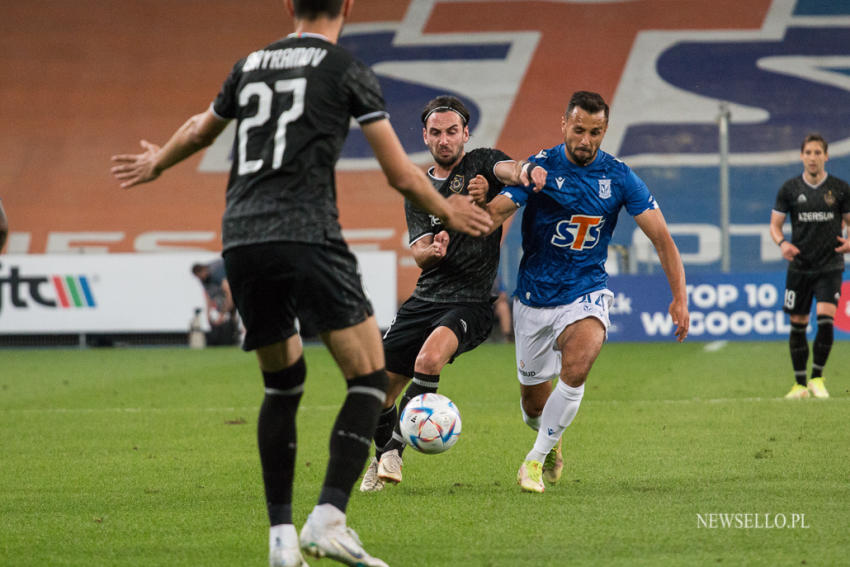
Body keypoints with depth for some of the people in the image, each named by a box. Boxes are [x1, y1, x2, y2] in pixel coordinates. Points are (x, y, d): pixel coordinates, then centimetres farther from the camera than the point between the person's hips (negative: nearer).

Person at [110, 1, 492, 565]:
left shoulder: (251, 65, 20)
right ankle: (329, 519, -15)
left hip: (241, 242, 6)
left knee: (282, 384, 19)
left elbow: (199, 131, 39)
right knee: (369, 377, 0)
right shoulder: (348, 70, 5)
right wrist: (447, 211, 24)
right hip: (307, 236, -6)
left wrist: (156, 164, 59)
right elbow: (400, 174, 5)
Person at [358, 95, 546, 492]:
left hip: (470, 302, -5)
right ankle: (382, 456, 30)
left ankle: (396, 449, -19)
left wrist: (525, 173, -47)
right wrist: (432, 250, -22)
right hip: (425, 299, 5)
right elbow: (418, 253, 3)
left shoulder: (482, 163, 2)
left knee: (429, 358, -32)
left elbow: (508, 170, -22)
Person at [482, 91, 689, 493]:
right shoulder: (540, 168, -9)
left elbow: (661, 237, -1)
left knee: (576, 367, -31)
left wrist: (679, 298, -10)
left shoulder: (618, 177, -4)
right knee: (534, 404, 8)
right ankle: (551, 441, 45)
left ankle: (536, 459, -15)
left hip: (586, 293, 0)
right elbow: (496, 212, -21)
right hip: (535, 297, 0)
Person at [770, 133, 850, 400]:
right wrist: (782, 243, -14)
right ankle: (800, 383, 16)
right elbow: (775, 224, 7)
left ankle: (817, 378, -1)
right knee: (798, 325, 4)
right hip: (799, 266, 2)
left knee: (825, 319, -17)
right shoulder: (789, 188, 2)